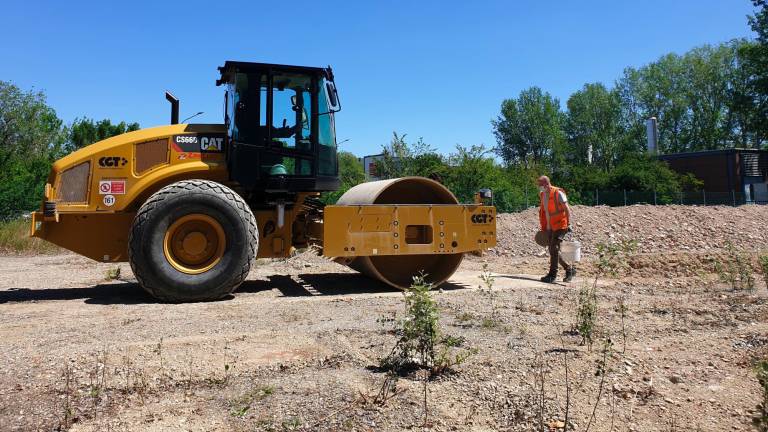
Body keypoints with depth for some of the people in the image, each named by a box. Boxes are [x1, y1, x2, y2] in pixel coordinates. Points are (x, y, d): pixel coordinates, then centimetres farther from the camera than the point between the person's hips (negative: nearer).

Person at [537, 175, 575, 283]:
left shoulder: (558, 193, -11)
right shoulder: (542, 195, 11)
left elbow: (567, 209, -10)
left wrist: (568, 224, -14)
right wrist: (543, 228, 19)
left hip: (560, 226, -8)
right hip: (549, 228, 8)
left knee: (554, 249, -11)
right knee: (553, 251, 8)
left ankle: (552, 275, -6)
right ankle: (569, 269, 24)